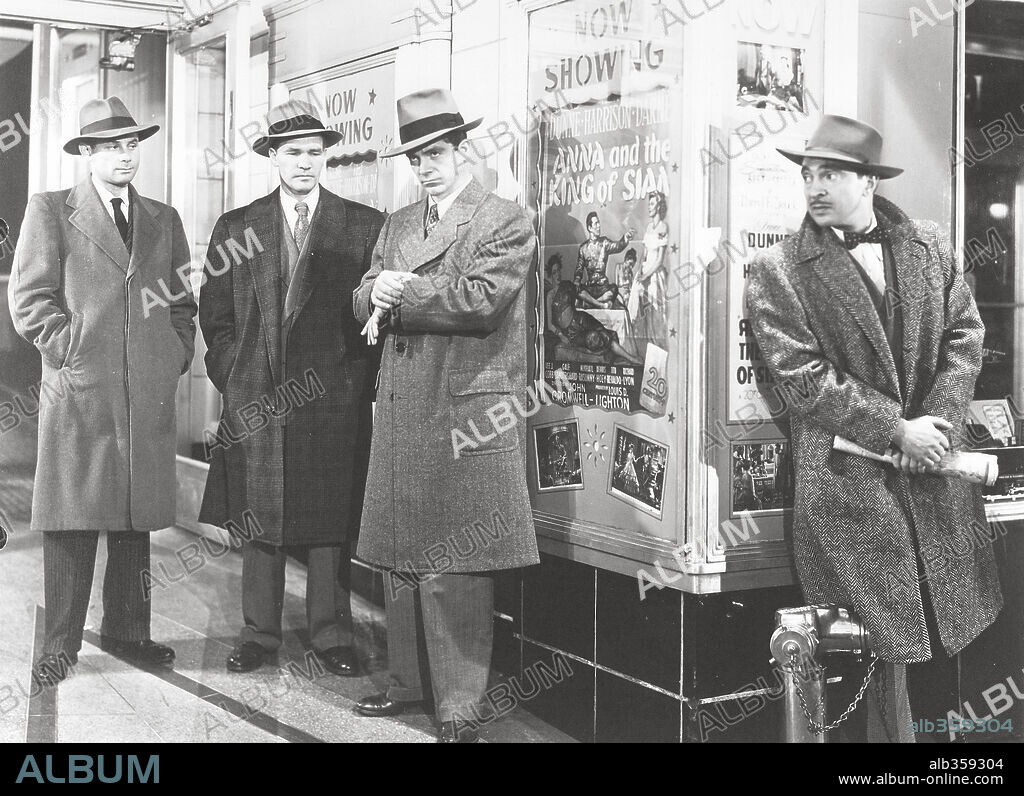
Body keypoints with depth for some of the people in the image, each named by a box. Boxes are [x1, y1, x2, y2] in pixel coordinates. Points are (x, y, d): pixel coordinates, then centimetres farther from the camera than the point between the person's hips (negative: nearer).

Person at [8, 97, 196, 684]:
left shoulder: (164, 219, 18)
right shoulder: (50, 211, 5)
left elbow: (184, 301, 20)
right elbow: (29, 300, 0)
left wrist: (176, 357, 7)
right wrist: (74, 351, -8)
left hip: (151, 395, 4)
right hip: (79, 392, -4)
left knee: (137, 521, 8)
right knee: (73, 523, -2)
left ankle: (127, 631, 19)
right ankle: (62, 644, 6)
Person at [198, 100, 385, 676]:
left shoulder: (366, 226, 4)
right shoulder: (236, 227, 10)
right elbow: (215, 315, 12)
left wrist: (363, 380, -3)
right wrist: (233, 375, 3)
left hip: (333, 397, -2)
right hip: (256, 396, 2)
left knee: (331, 521, 3)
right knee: (258, 520, 7)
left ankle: (332, 635, 13)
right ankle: (259, 634, 17)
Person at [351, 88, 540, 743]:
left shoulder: (507, 222, -2)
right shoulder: (396, 226, 19)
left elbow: (479, 300, -15)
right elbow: (364, 302, 12)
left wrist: (399, 294, -8)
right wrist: (376, 292, -11)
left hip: (468, 413, -6)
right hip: (402, 414, 6)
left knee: (457, 569, -5)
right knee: (401, 558, 11)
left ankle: (462, 709, 3)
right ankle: (412, 680, 25)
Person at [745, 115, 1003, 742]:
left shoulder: (931, 246, 9)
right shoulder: (777, 270, -3)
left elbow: (965, 338, 6)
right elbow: (804, 378, -9)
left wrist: (938, 424, -9)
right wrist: (897, 430, -13)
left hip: (937, 466, 4)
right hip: (849, 479, -4)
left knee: (950, 633, 11)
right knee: (882, 648, 0)